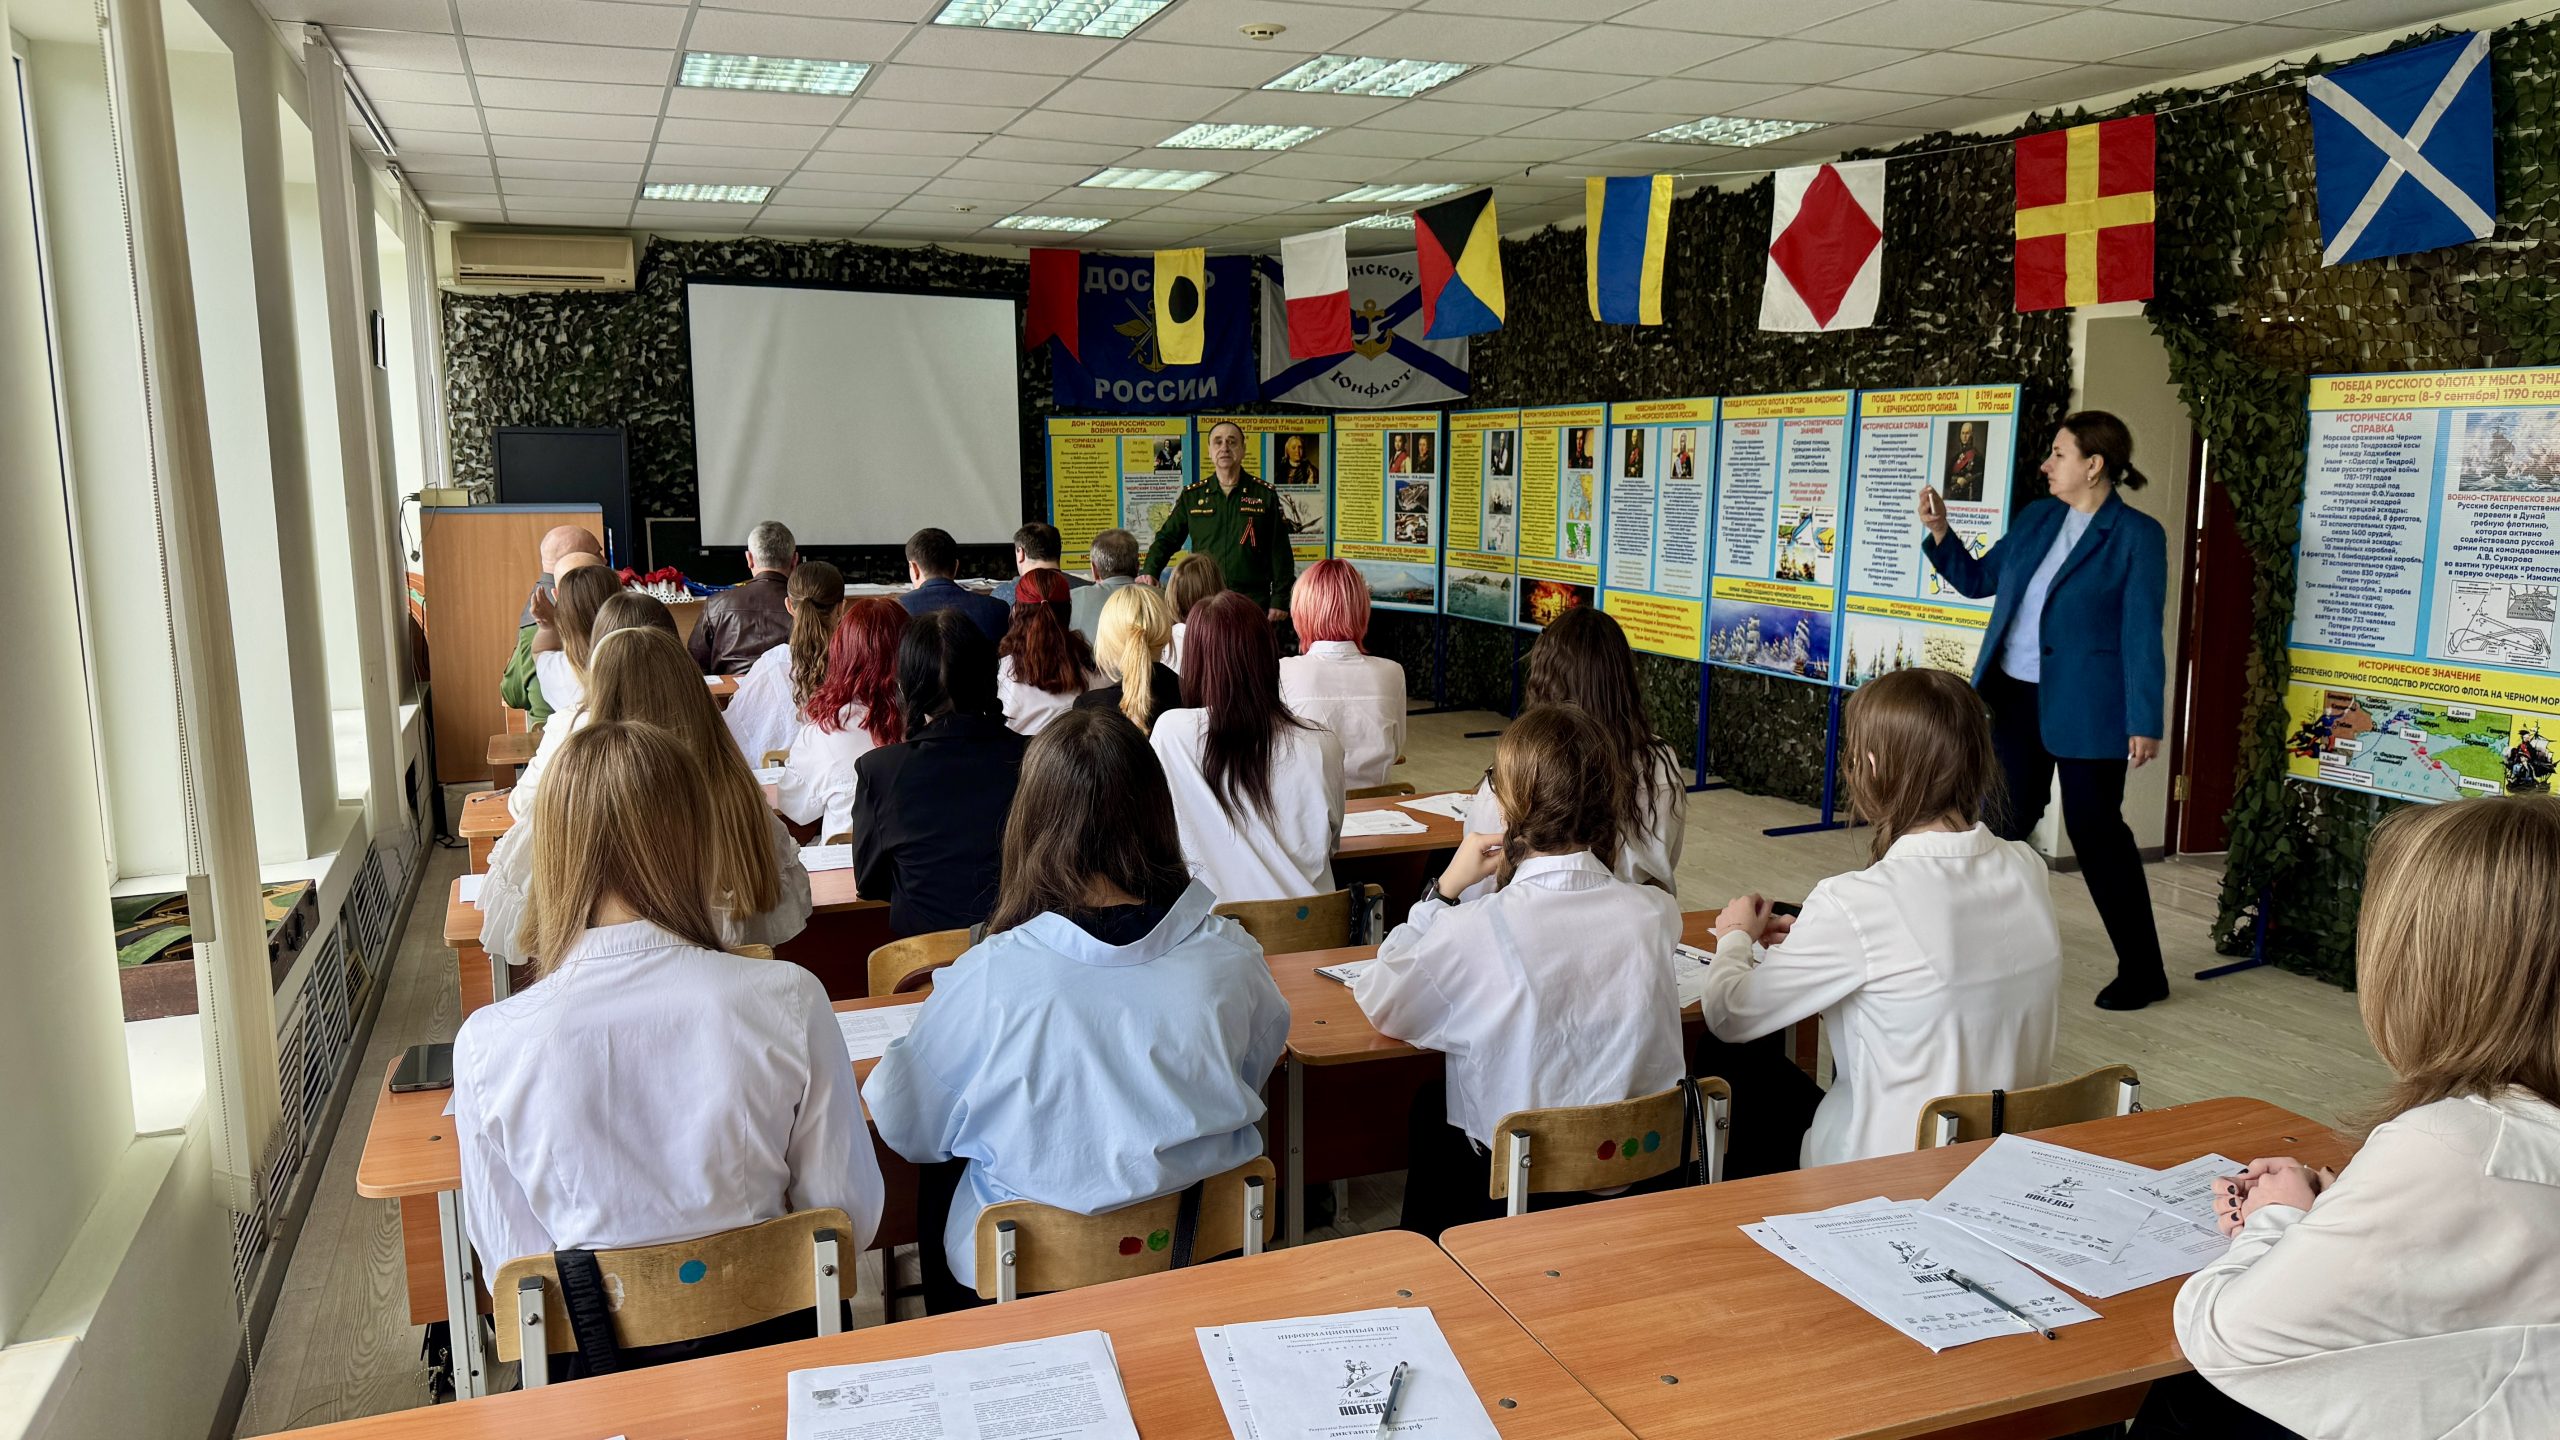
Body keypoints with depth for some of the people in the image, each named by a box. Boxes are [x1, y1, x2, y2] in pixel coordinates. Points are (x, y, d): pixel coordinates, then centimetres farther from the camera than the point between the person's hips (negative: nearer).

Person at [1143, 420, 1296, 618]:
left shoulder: (1265, 495, 6)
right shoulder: (1191, 495, 10)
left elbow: (1280, 553, 5)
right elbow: (1166, 539, 14)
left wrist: (1279, 600, 0)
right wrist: (1150, 573, -4)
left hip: (1254, 601, -1)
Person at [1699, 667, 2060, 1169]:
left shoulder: (1854, 903, -26)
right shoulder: (2028, 870, -6)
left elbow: (1728, 1016, -12)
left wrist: (1735, 936, 8)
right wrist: (1814, 939, 17)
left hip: (1900, 1169, -6)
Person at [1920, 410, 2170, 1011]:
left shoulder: (2137, 535, -10)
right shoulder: (2035, 519, 8)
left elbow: (2142, 634, -13)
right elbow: (1978, 580, 17)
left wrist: (2144, 721, -15)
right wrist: (1939, 531, 3)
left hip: (2084, 706, -6)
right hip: (2017, 696, 6)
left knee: (2095, 829, -1)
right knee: (2008, 820, 15)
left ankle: (2143, 971, 12)